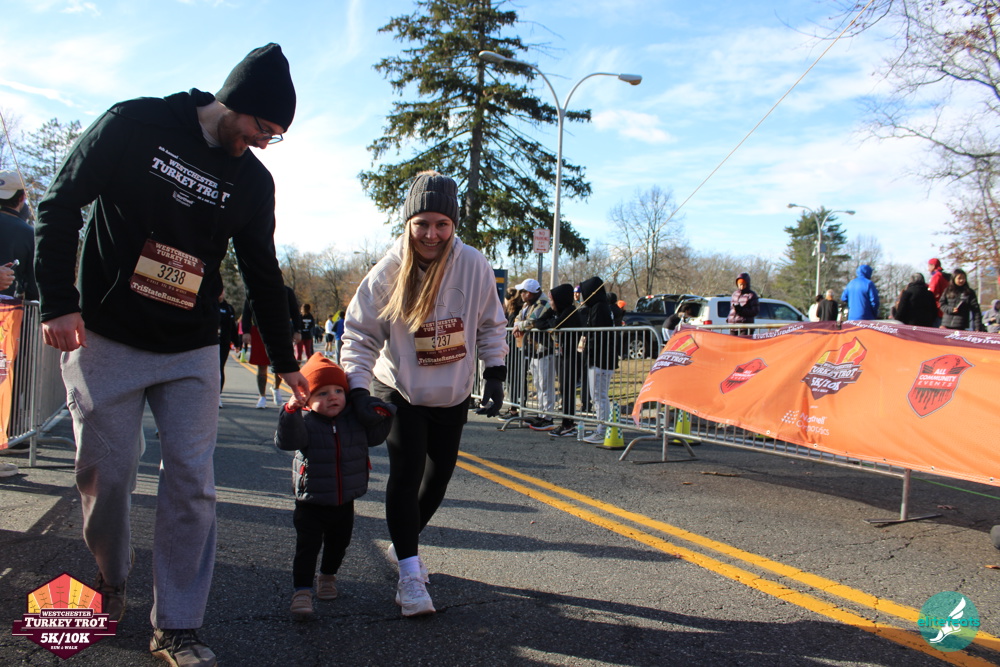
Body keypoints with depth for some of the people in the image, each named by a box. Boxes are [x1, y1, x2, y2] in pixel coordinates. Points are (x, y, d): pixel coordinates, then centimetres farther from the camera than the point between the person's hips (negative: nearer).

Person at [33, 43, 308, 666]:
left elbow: (263, 274, 11)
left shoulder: (253, 180, 4)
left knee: (192, 481, -3)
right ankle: (111, 580, 32)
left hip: (193, 353, 3)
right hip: (105, 339, -2)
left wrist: (285, 360, 14)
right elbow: (60, 206, -2)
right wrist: (59, 302, -10)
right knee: (105, 474, 3)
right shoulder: (134, 124, -4)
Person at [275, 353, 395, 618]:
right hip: (311, 504, -4)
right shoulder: (305, 422, -14)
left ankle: (328, 576, 43)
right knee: (307, 547, -5)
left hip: (344, 503, 4)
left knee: (338, 544, 20)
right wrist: (291, 411, -43)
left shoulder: (355, 419, -2)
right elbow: (286, 441, -29)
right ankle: (301, 591, 5)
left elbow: (374, 436, 7)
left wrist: (382, 415, -12)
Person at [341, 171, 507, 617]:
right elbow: (360, 335, -12)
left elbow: (491, 325, 1)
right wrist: (357, 391, -22)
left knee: (438, 478, 13)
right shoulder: (388, 272, -17)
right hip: (399, 393, -3)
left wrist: (495, 376, -3)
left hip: (453, 397, 3)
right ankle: (409, 574, -2)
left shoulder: (474, 266, -13)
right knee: (406, 475, -14)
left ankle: (403, 543, 38)